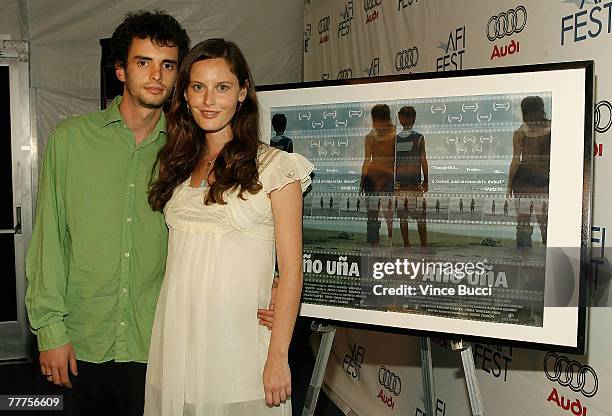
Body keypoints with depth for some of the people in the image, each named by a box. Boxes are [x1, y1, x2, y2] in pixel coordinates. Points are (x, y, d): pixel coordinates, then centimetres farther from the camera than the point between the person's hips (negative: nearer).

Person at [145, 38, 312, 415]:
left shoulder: (274, 166, -6)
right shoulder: (177, 165, 9)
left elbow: (291, 271, -9)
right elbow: (176, 256, 13)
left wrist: (278, 356, -13)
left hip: (240, 338, -4)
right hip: (177, 338, 5)